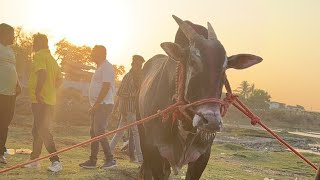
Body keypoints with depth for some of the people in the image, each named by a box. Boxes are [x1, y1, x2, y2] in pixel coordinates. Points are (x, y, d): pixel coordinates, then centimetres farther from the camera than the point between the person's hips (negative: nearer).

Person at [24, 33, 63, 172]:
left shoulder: (39, 56, -10)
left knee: (42, 130, -10)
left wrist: (37, 91, -23)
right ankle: (34, 160, 25)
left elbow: (42, 73, -28)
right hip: (50, 100, 10)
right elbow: (59, 79, 23)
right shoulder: (51, 59, 19)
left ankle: (56, 161, -15)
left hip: (40, 100, -10)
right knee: (37, 130, 17)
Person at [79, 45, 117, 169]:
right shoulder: (100, 67, 21)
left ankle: (110, 159, -10)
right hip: (98, 105, 10)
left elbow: (106, 87, -20)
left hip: (104, 104, -10)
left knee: (99, 131, -15)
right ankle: (92, 161, 14)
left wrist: (95, 105, -21)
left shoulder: (106, 67, -11)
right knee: (94, 132, 10)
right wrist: (94, 106, 18)